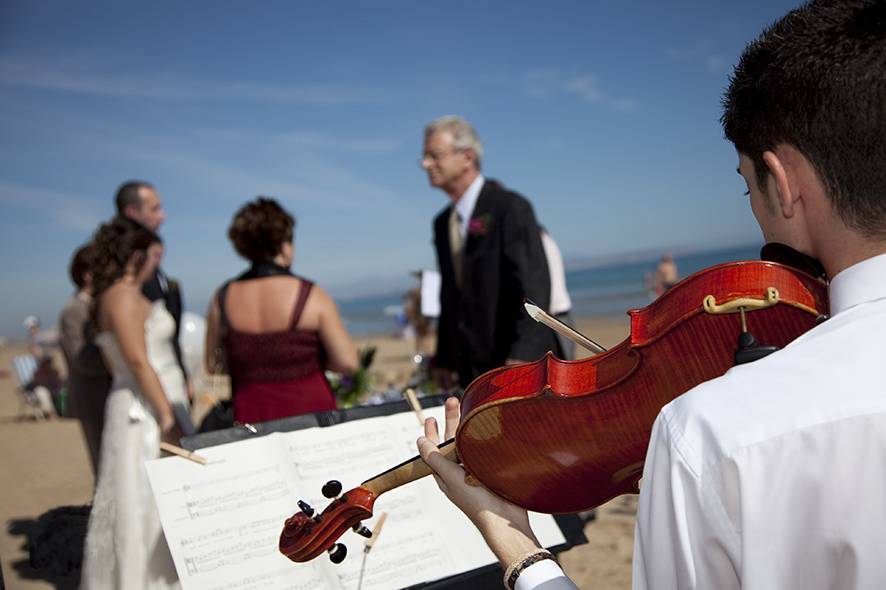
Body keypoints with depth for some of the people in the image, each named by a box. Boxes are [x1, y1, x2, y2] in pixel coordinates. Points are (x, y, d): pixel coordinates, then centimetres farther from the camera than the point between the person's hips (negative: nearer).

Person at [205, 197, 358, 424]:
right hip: (310, 410, -2)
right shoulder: (312, 296, -9)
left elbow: (213, 364, 10)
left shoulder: (223, 298, 1)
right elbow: (348, 362, -11)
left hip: (252, 420, 3)